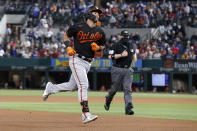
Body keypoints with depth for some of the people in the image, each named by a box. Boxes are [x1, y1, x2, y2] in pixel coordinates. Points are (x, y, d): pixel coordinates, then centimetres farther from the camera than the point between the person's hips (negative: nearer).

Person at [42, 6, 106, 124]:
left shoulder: (100, 32, 6)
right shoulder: (78, 27, -6)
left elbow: (102, 46, 18)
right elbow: (66, 35, 10)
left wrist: (97, 48, -6)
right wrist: (68, 47, -7)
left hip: (88, 63, 6)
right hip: (77, 60, -6)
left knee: (71, 86, 15)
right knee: (83, 85, -18)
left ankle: (51, 88, 42)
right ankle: (86, 114, -23)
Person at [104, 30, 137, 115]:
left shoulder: (130, 45, 13)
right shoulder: (116, 46, -6)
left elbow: (133, 52, 31)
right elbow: (110, 56, -16)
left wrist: (134, 56, 9)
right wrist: (121, 55, -25)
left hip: (128, 70, 4)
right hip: (117, 69, -4)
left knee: (128, 89, -8)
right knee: (115, 88, 4)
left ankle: (128, 109, -18)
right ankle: (107, 101, 35)